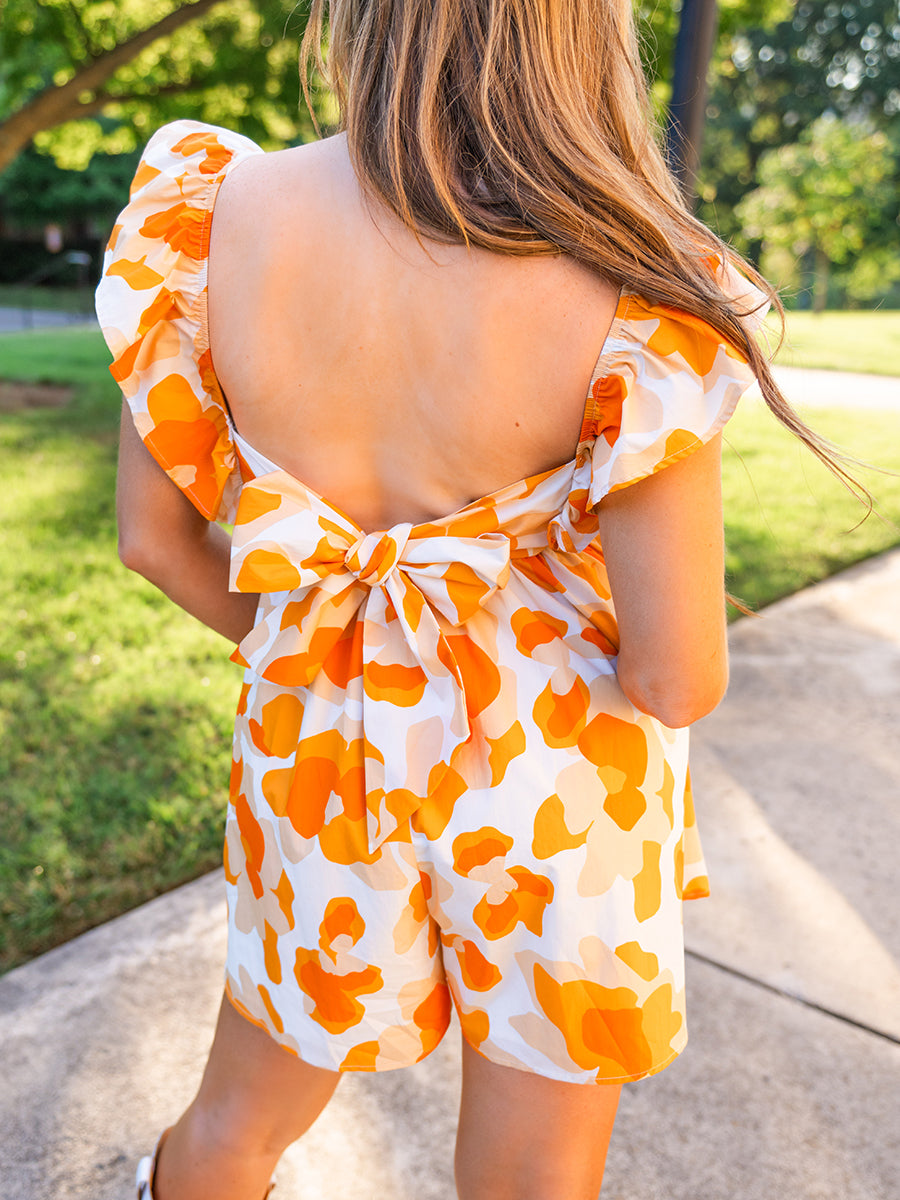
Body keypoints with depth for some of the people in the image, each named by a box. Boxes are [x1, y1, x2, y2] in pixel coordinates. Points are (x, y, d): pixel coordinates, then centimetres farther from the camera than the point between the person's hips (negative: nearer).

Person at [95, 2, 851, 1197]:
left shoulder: (202, 211, -12)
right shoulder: (630, 291, -22)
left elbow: (154, 537, -3)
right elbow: (679, 677, -19)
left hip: (320, 747, 3)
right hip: (552, 792, -1)